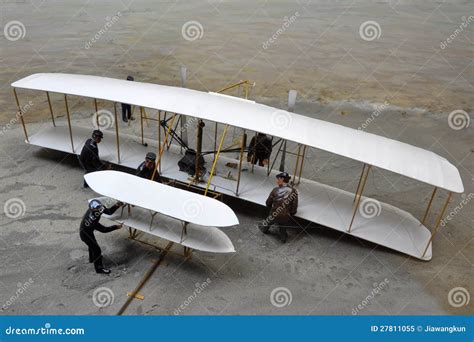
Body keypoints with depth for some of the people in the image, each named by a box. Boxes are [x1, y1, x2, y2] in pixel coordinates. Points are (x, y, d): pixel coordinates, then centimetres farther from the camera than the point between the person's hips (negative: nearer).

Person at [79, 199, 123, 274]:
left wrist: (117, 206, -24)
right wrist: (116, 227, -30)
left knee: (92, 245, 30)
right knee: (97, 249, -3)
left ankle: (92, 258, 57)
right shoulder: (91, 219, -42)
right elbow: (103, 229, -33)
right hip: (85, 234, -9)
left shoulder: (99, 207, -24)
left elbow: (109, 211, -8)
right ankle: (99, 268, 13)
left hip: (89, 231, 9)